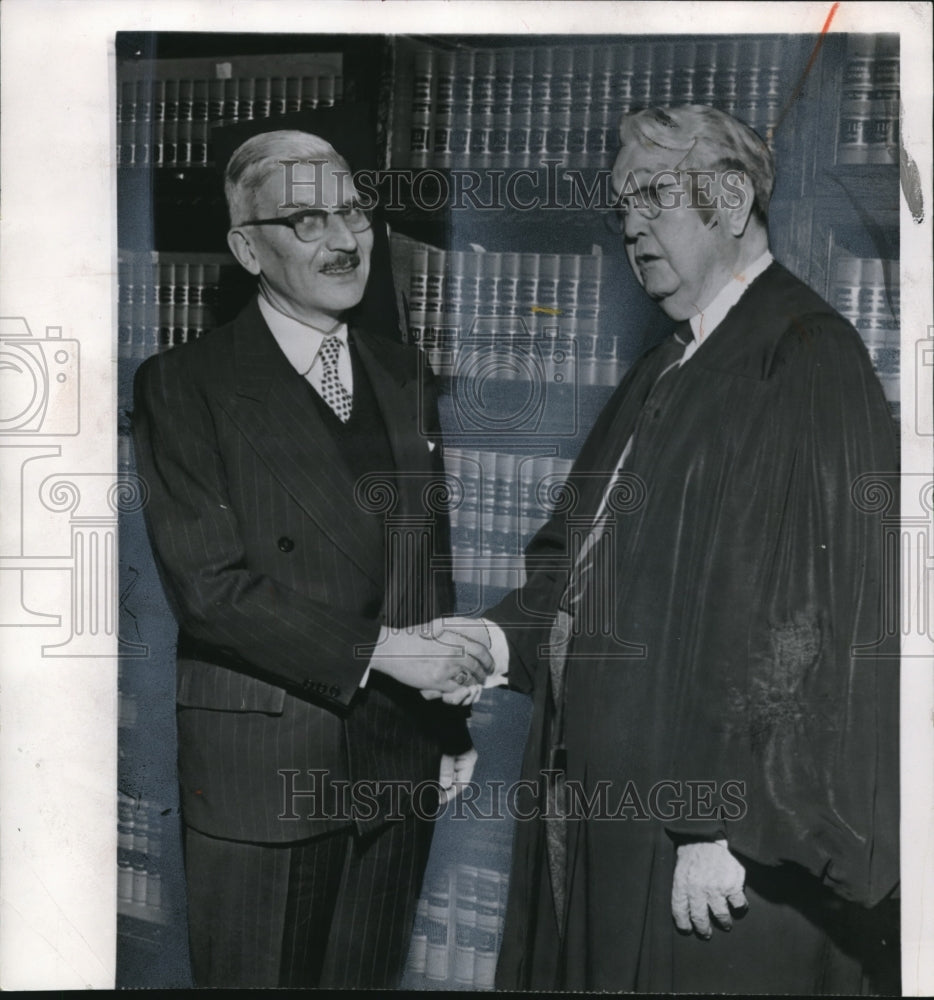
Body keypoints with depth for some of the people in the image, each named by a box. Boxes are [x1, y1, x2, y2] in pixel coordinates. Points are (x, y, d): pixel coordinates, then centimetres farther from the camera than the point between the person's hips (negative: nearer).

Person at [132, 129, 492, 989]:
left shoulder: (405, 377, 11)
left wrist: (452, 721, 12)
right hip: (260, 769, -4)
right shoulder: (185, 385, -7)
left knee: (369, 977, 16)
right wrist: (376, 649, -18)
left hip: (398, 761, 5)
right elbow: (209, 585, -15)